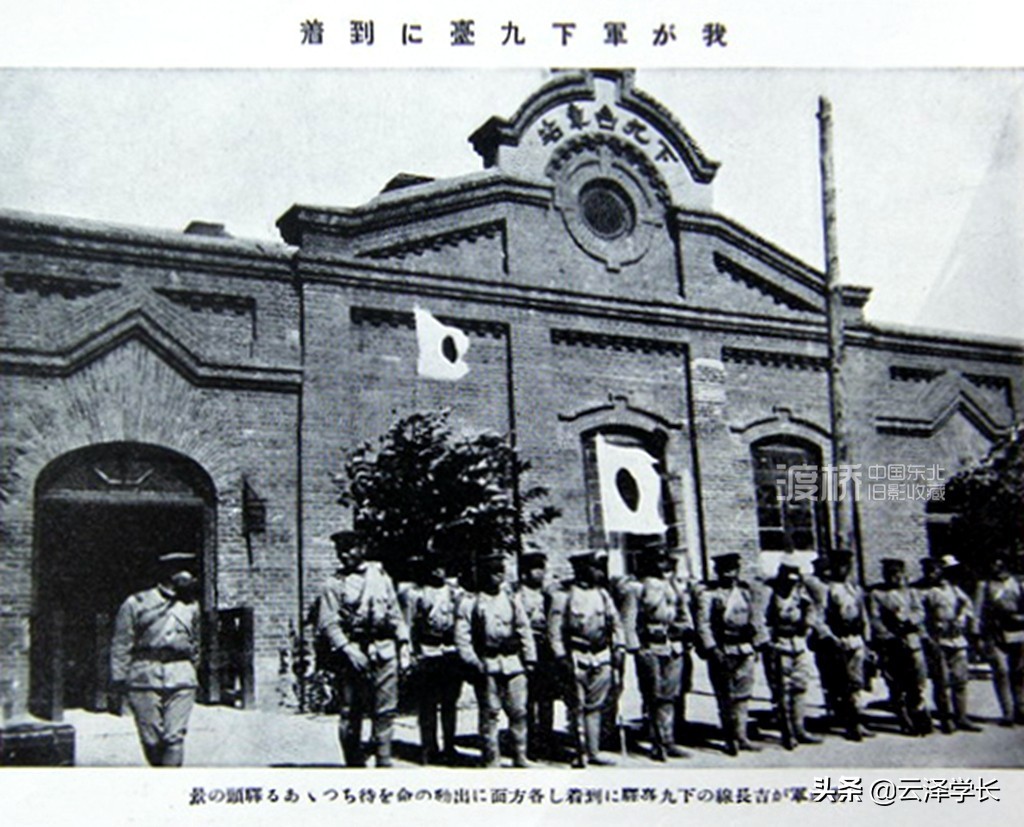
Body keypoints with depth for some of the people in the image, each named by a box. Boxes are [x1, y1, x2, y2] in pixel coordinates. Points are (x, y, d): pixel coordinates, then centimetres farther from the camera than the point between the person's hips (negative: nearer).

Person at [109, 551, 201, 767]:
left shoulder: (190, 606, 15)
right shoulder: (136, 604, 3)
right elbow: (121, 647, 2)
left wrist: (192, 672, 20)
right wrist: (117, 685, -3)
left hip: (181, 678, 2)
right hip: (145, 678, -2)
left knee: (175, 737, -7)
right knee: (151, 739, 3)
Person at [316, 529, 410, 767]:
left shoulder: (380, 575, 12)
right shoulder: (334, 584, 2)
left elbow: (395, 613, 15)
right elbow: (327, 623, -5)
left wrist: (403, 644, 8)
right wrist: (348, 649, -15)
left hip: (384, 651, 2)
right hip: (351, 652, -2)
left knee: (386, 710, 1)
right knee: (350, 712, 1)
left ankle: (384, 761, 10)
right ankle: (355, 763, 11)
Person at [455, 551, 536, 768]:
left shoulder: (512, 598, 11)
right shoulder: (470, 602, -1)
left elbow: (524, 629, 13)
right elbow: (462, 635, -4)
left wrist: (529, 658, 8)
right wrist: (472, 661, -11)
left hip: (513, 662, 3)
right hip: (486, 666, -3)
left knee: (518, 711, 4)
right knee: (489, 713, 2)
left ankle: (520, 756, 16)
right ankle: (491, 760, 11)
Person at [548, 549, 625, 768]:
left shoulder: (602, 594, 11)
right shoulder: (563, 597, -5)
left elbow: (616, 623, 16)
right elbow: (554, 630, -7)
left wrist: (619, 649, 7)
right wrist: (561, 658, -13)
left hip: (602, 658, 5)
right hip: (577, 658, -5)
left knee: (594, 707, 9)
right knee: (577, 707, 1)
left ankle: (593, 752, 15)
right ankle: (580, 753, 9)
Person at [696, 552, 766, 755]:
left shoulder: (747, 590, 11)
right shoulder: (707, 594, -3)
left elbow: (758, 617, 15)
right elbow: (703, 624, -8)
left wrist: (759, 642, 7)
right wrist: (712, 649, -16)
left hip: (745, 650, 4)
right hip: (721, 651, -4)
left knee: (743, 695, 4)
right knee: (725, 696, 2)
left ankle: (740, 736, 11)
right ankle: (730, 738, 11)